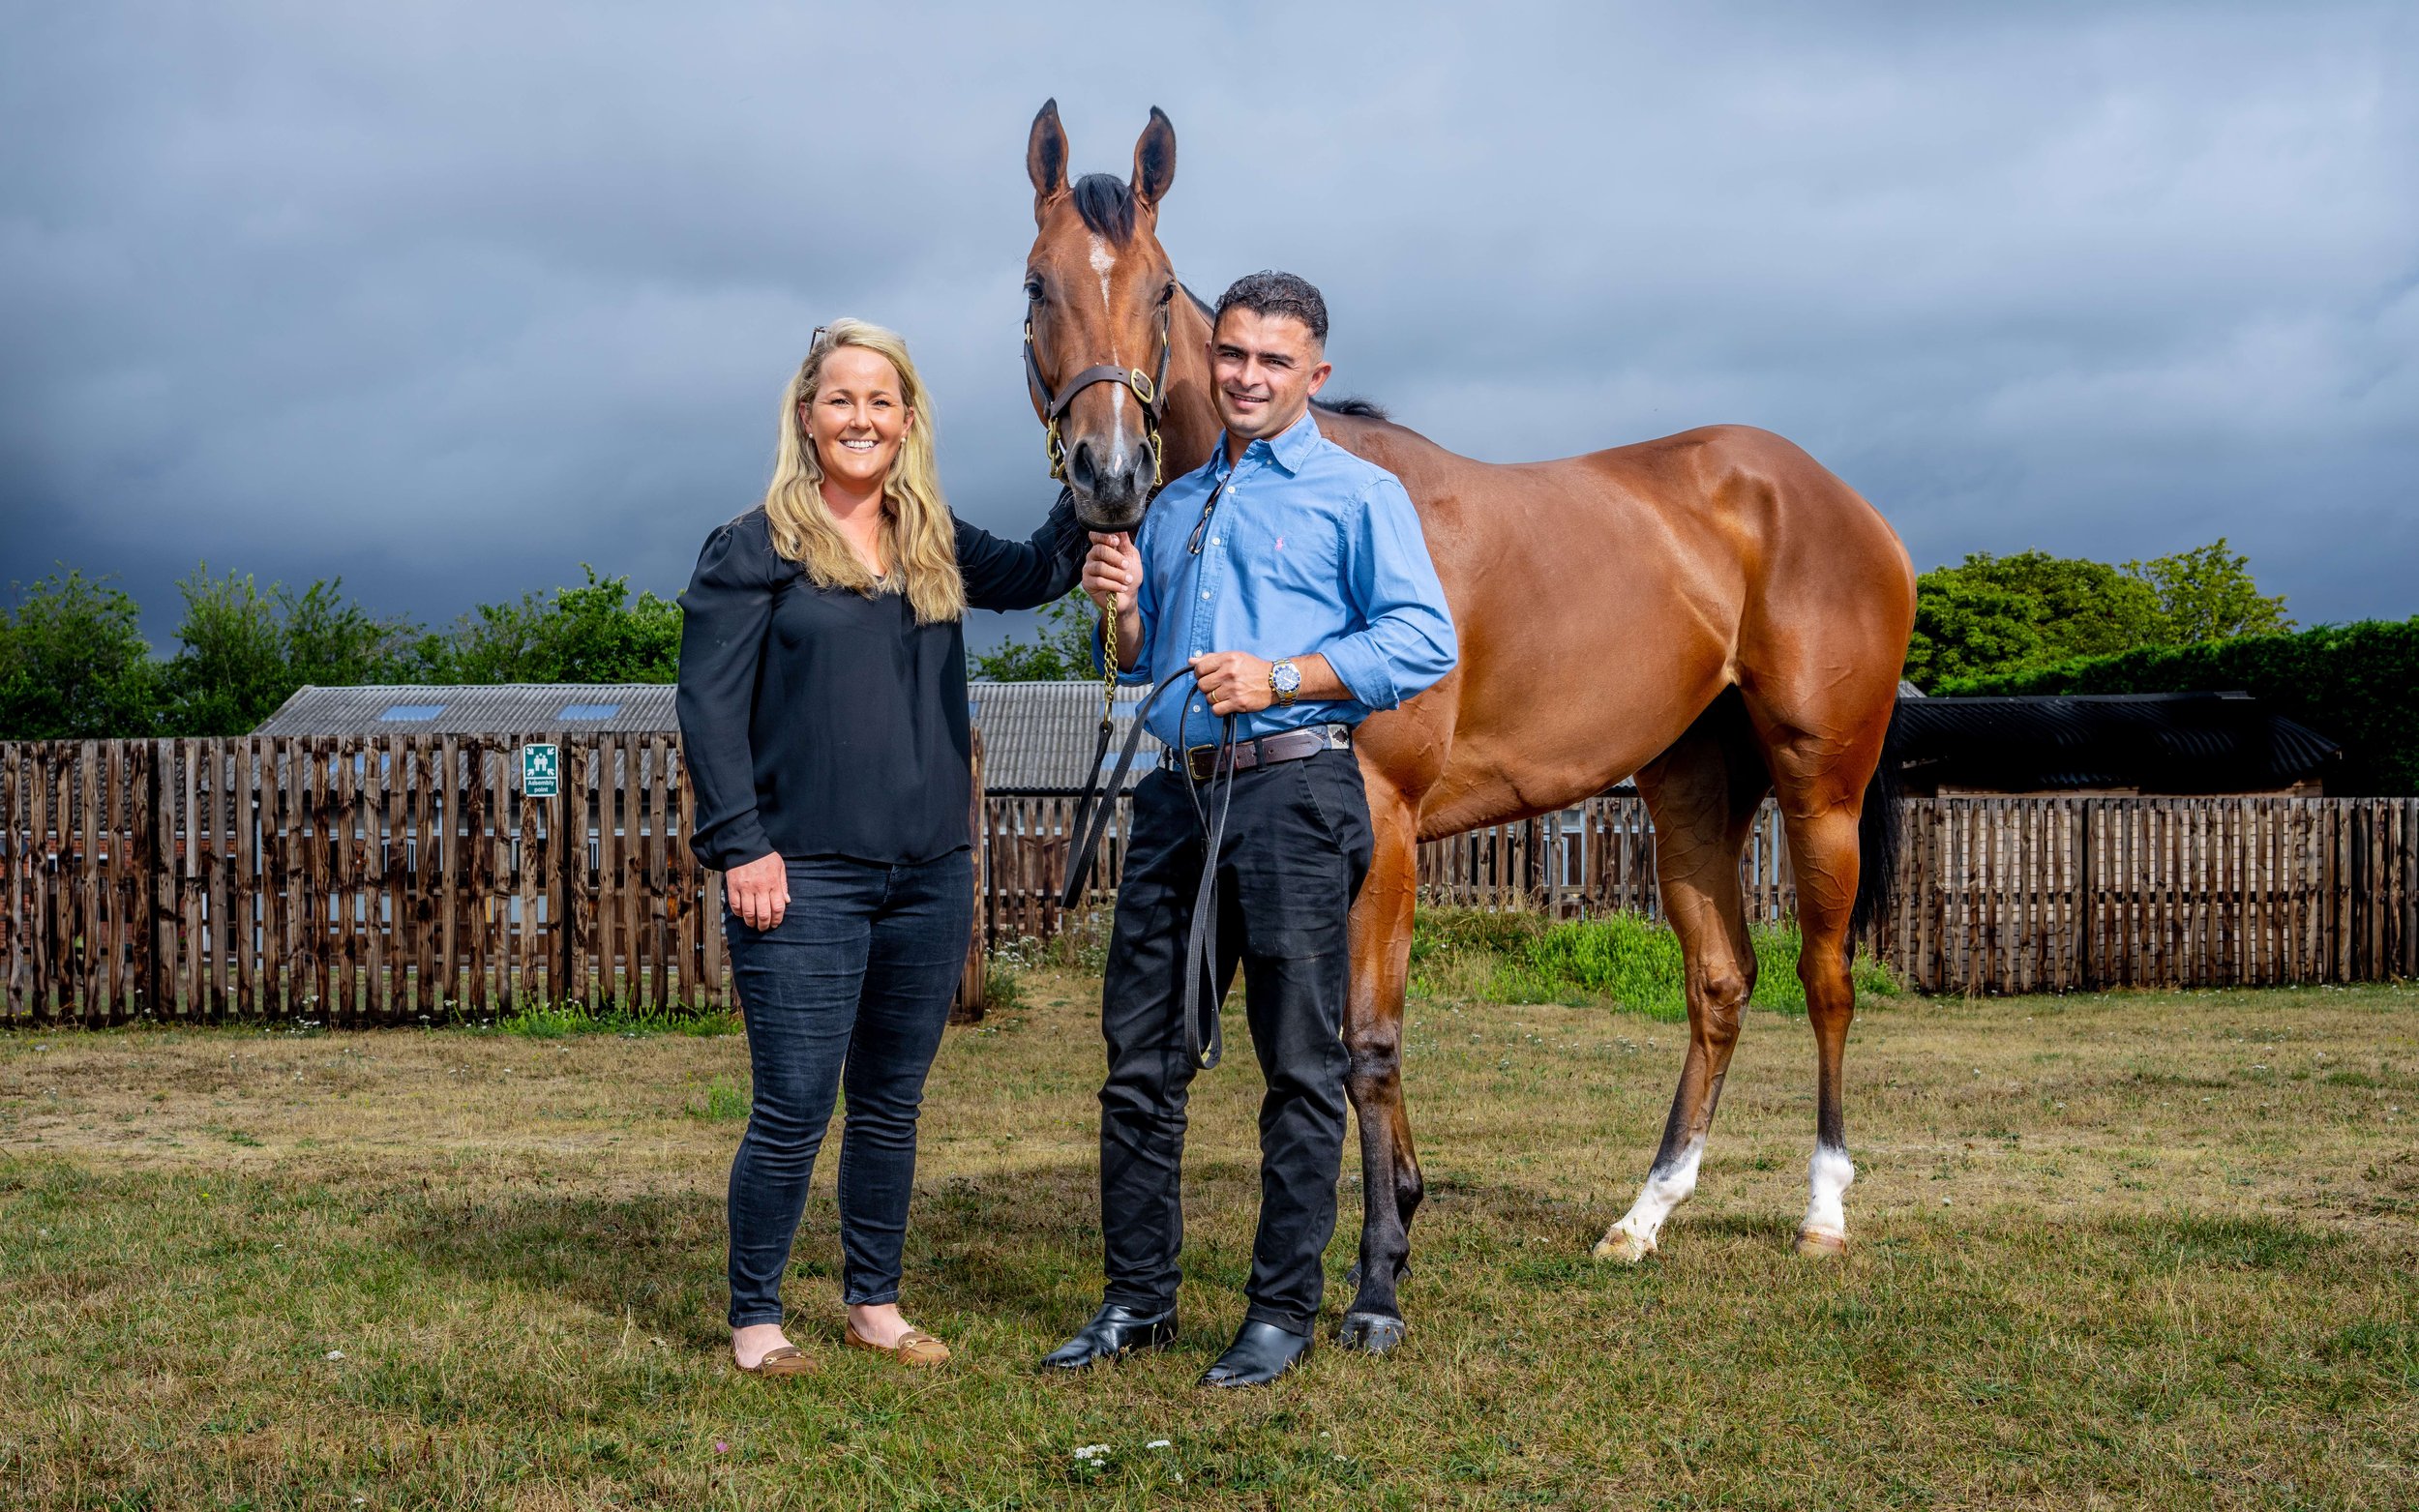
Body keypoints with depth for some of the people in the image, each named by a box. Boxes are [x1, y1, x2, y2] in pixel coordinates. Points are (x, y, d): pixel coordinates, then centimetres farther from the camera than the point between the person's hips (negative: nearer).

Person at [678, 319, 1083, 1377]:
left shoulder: (936, 546, 12)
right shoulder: (755, 547, -5)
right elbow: (708, 706, -7)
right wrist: (741, 847, -13)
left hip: (930, 874, 6)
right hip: (806, 881, -5)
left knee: (891, 1105, 14)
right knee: (794, 1111, -2)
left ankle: (874, 1304, 27)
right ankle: (754, 1317, 13)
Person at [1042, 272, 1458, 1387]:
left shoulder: (1358, 493, 1)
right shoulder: (1174, 506, 21)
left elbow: (1423, 640, -10)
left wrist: (1279, 679, -18)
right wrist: (1121, 608, 4)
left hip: (1291, 791, -6)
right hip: (1178, 792, 6)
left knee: (1300, 1064, 0)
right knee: (1140, 1056, 7)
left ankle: (1283, 1311, 9)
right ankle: (1137, 1299, 18)